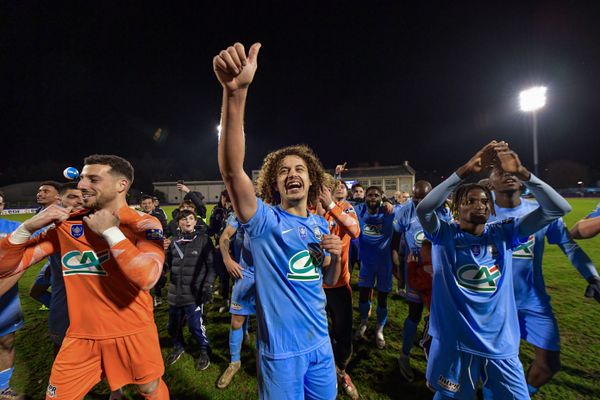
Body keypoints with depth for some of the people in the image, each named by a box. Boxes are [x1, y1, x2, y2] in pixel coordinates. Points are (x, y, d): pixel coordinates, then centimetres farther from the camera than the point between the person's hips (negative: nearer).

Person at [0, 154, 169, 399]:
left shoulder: (144, 224, -16)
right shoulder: (68, 224, -3)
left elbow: (147, 278, -31)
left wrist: (110, 231, -25)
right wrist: (29, 226, -16)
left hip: (132, 331, -2)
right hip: (82, 334, 3)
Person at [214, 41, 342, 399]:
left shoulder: (321, 225, -1)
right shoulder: (266, 220, -18)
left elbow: (329, 280, 8)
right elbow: (232, 170, -35)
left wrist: (336, 254, -15)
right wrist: (236, 92, -46)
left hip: (320, 341, 5)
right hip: (282, 349, -5)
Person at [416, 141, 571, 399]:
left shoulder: (504, 233, -1)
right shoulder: (445, 234, -9)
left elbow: (559, 208, -7)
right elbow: (423, 208, -29)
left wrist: (521, 172, -21)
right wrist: (465, 170, -31)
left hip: (501, 345, 3)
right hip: (454, 343, -2)